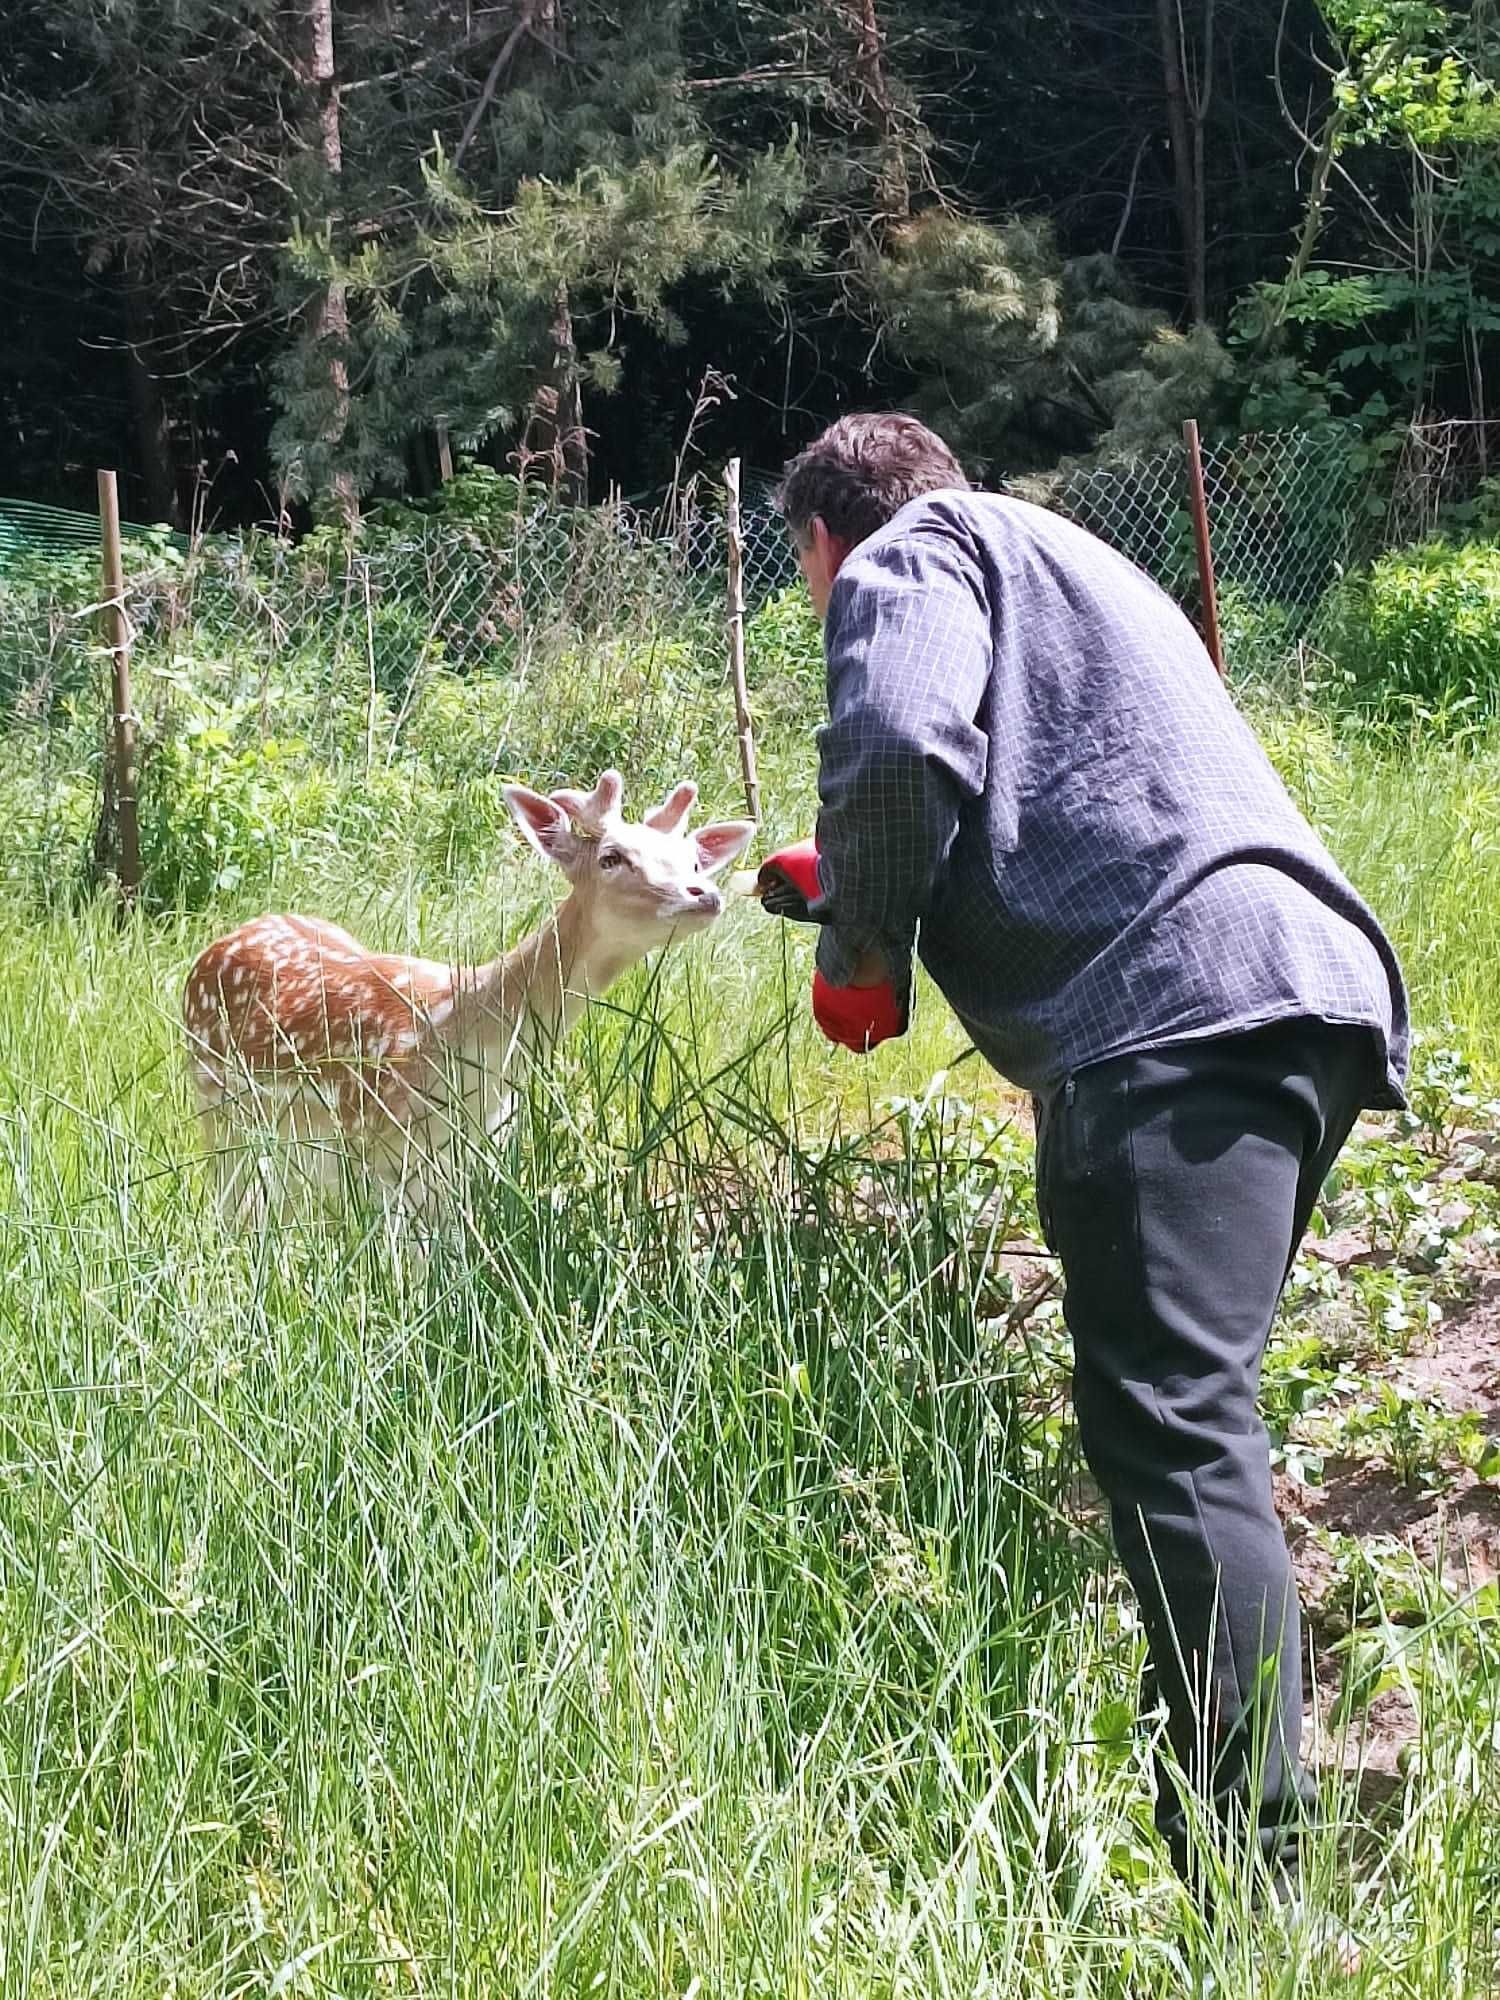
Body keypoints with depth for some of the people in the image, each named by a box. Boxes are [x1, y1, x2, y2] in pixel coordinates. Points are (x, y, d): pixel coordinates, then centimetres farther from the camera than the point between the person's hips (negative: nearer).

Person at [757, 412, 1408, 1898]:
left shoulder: (914, 551, 9)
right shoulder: (1052, 561, 38)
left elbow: (898, 746, -13)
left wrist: (861, 946, 3)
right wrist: (840, 888, 55)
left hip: (1182, 1007, -10)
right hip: (1294, 1006, 10)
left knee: (1171, 1433, -17)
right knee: (1184, 1428, 14)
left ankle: (1250, 1877, -23)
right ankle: (1245, 1852, 17)